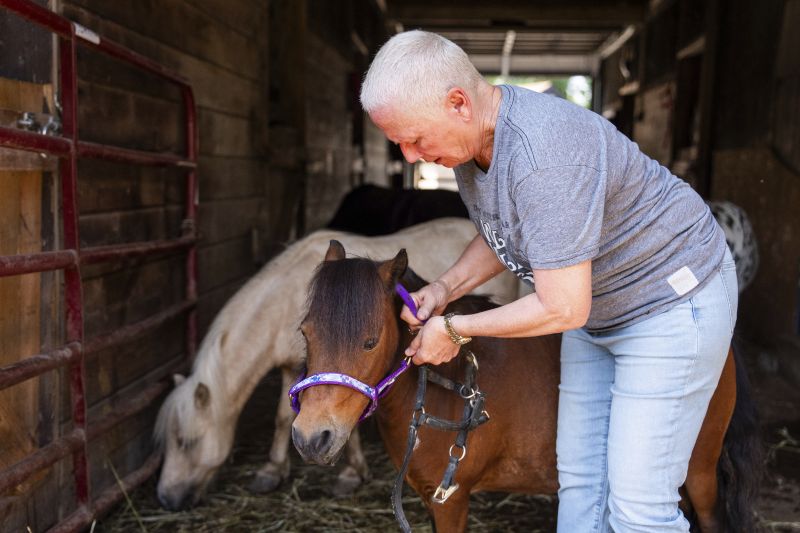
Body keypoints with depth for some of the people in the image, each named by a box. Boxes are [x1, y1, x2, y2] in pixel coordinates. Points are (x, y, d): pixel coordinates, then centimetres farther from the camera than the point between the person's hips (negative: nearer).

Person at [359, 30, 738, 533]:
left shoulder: (545, 153, -36)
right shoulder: (468, 142, -6)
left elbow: (563, 309, -33)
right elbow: (500, 234, 12)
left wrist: (454, 329, -20)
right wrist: (447, 286, -7)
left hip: (673, 305, -9)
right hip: (595, 310, 9)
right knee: (579, 482, 14)